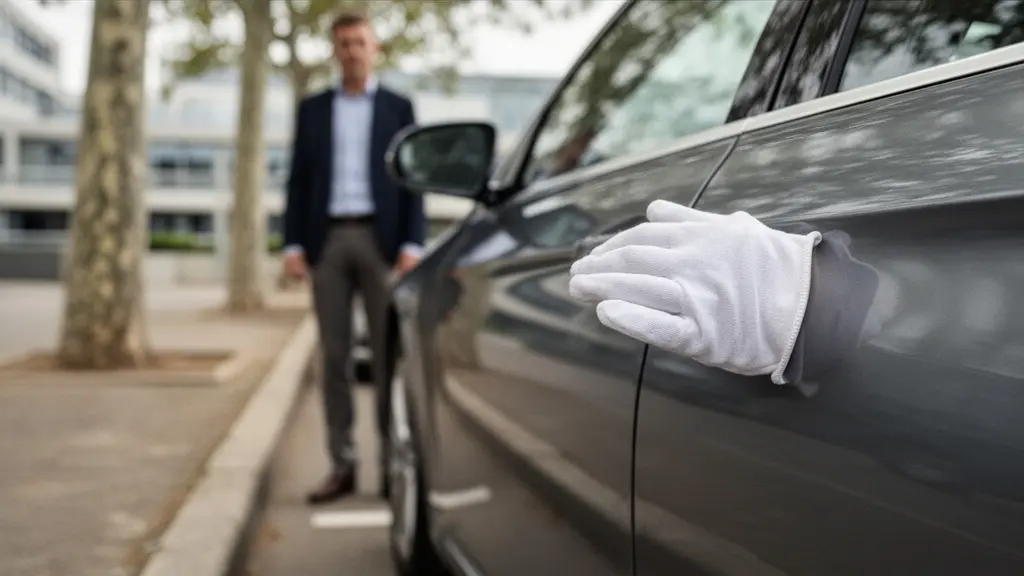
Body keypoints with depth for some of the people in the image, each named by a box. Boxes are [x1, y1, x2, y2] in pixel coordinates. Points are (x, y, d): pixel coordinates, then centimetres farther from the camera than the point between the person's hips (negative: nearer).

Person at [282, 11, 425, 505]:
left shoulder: (398, 108, 9)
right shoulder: (312, 109, 13)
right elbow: (299, 181, 9)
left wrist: (412, 245, -8)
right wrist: (293, 244, -2)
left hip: (381, 239, -1)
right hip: (328, 240, 2)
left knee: (387, 353, -1)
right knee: (334, 356, 1)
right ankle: (342, 466, 7)